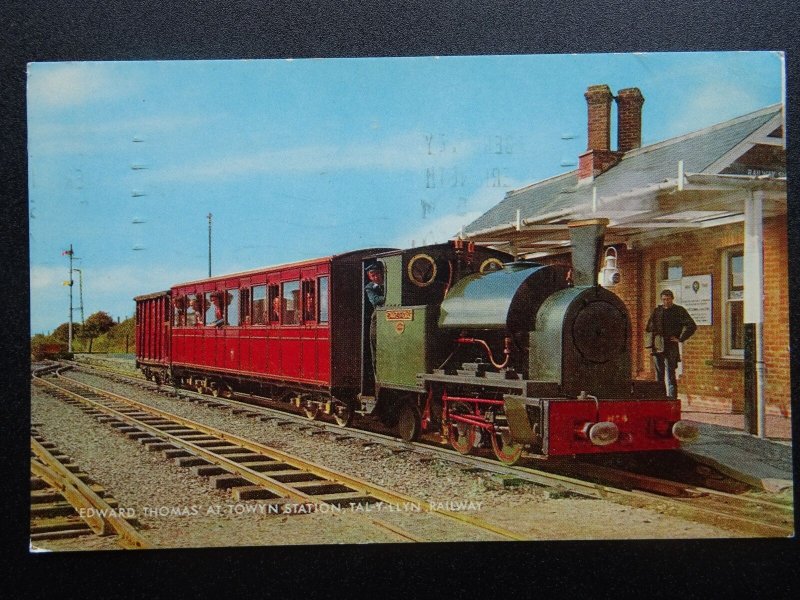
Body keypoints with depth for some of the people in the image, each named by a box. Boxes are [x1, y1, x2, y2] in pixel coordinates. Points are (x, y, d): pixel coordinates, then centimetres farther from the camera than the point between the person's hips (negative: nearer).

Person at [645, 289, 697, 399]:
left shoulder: (679, 311, 1)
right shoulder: (657, 311, 12)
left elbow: (692, 326, -4)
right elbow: (649, 329, 19)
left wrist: (680, 339, -7)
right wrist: (650, 344, 8)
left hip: (671, 347, -4)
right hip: (657, 347, 4)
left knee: (670, 375, -8)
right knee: (659, 374, 9)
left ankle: (672, 398, -7)